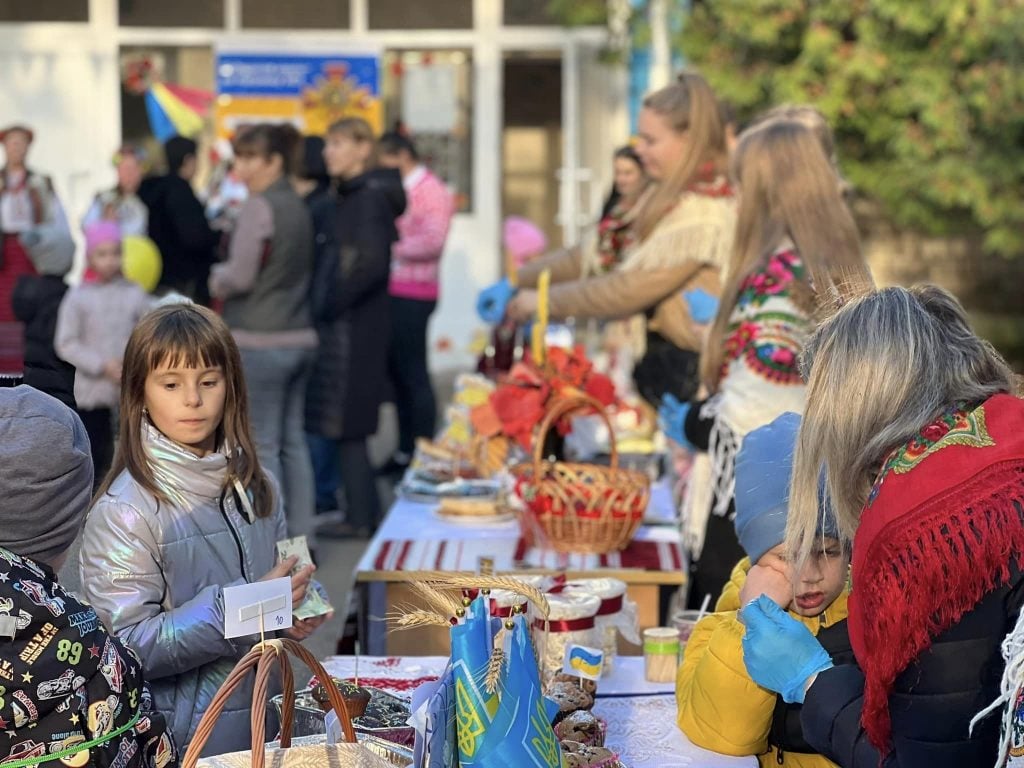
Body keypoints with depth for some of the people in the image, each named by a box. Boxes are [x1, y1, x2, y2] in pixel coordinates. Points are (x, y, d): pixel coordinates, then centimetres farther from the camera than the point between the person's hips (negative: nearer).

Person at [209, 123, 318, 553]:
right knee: (293, 440, 13)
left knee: (262, 444, 0)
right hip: (299, 336, 8)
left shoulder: (259, 206, -14)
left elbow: (241, 275, -17)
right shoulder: (298, 206, 11)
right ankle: (302, 535, 17)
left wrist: (216, 279, 3)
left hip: (260, 340, -8)